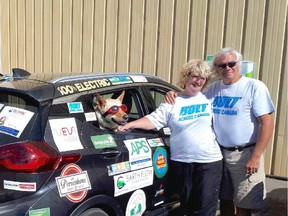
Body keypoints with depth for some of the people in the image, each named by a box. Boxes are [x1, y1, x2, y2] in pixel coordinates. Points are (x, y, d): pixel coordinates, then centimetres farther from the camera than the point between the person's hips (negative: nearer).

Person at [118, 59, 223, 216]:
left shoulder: (210, 100, 4)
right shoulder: (172, 103, 1)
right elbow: (153, 120, -8)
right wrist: (130, 124, -19)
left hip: (210, 161, 0)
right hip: (181, 162, 1)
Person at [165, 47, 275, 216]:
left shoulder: (254, 87, -10)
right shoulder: (214, 88, 6)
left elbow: (267, 124, -13)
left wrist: (255, 157, -19)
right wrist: (175, 96, -2)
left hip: (245, 154, -5)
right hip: (219, 152, 5)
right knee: (224, 200, 17)